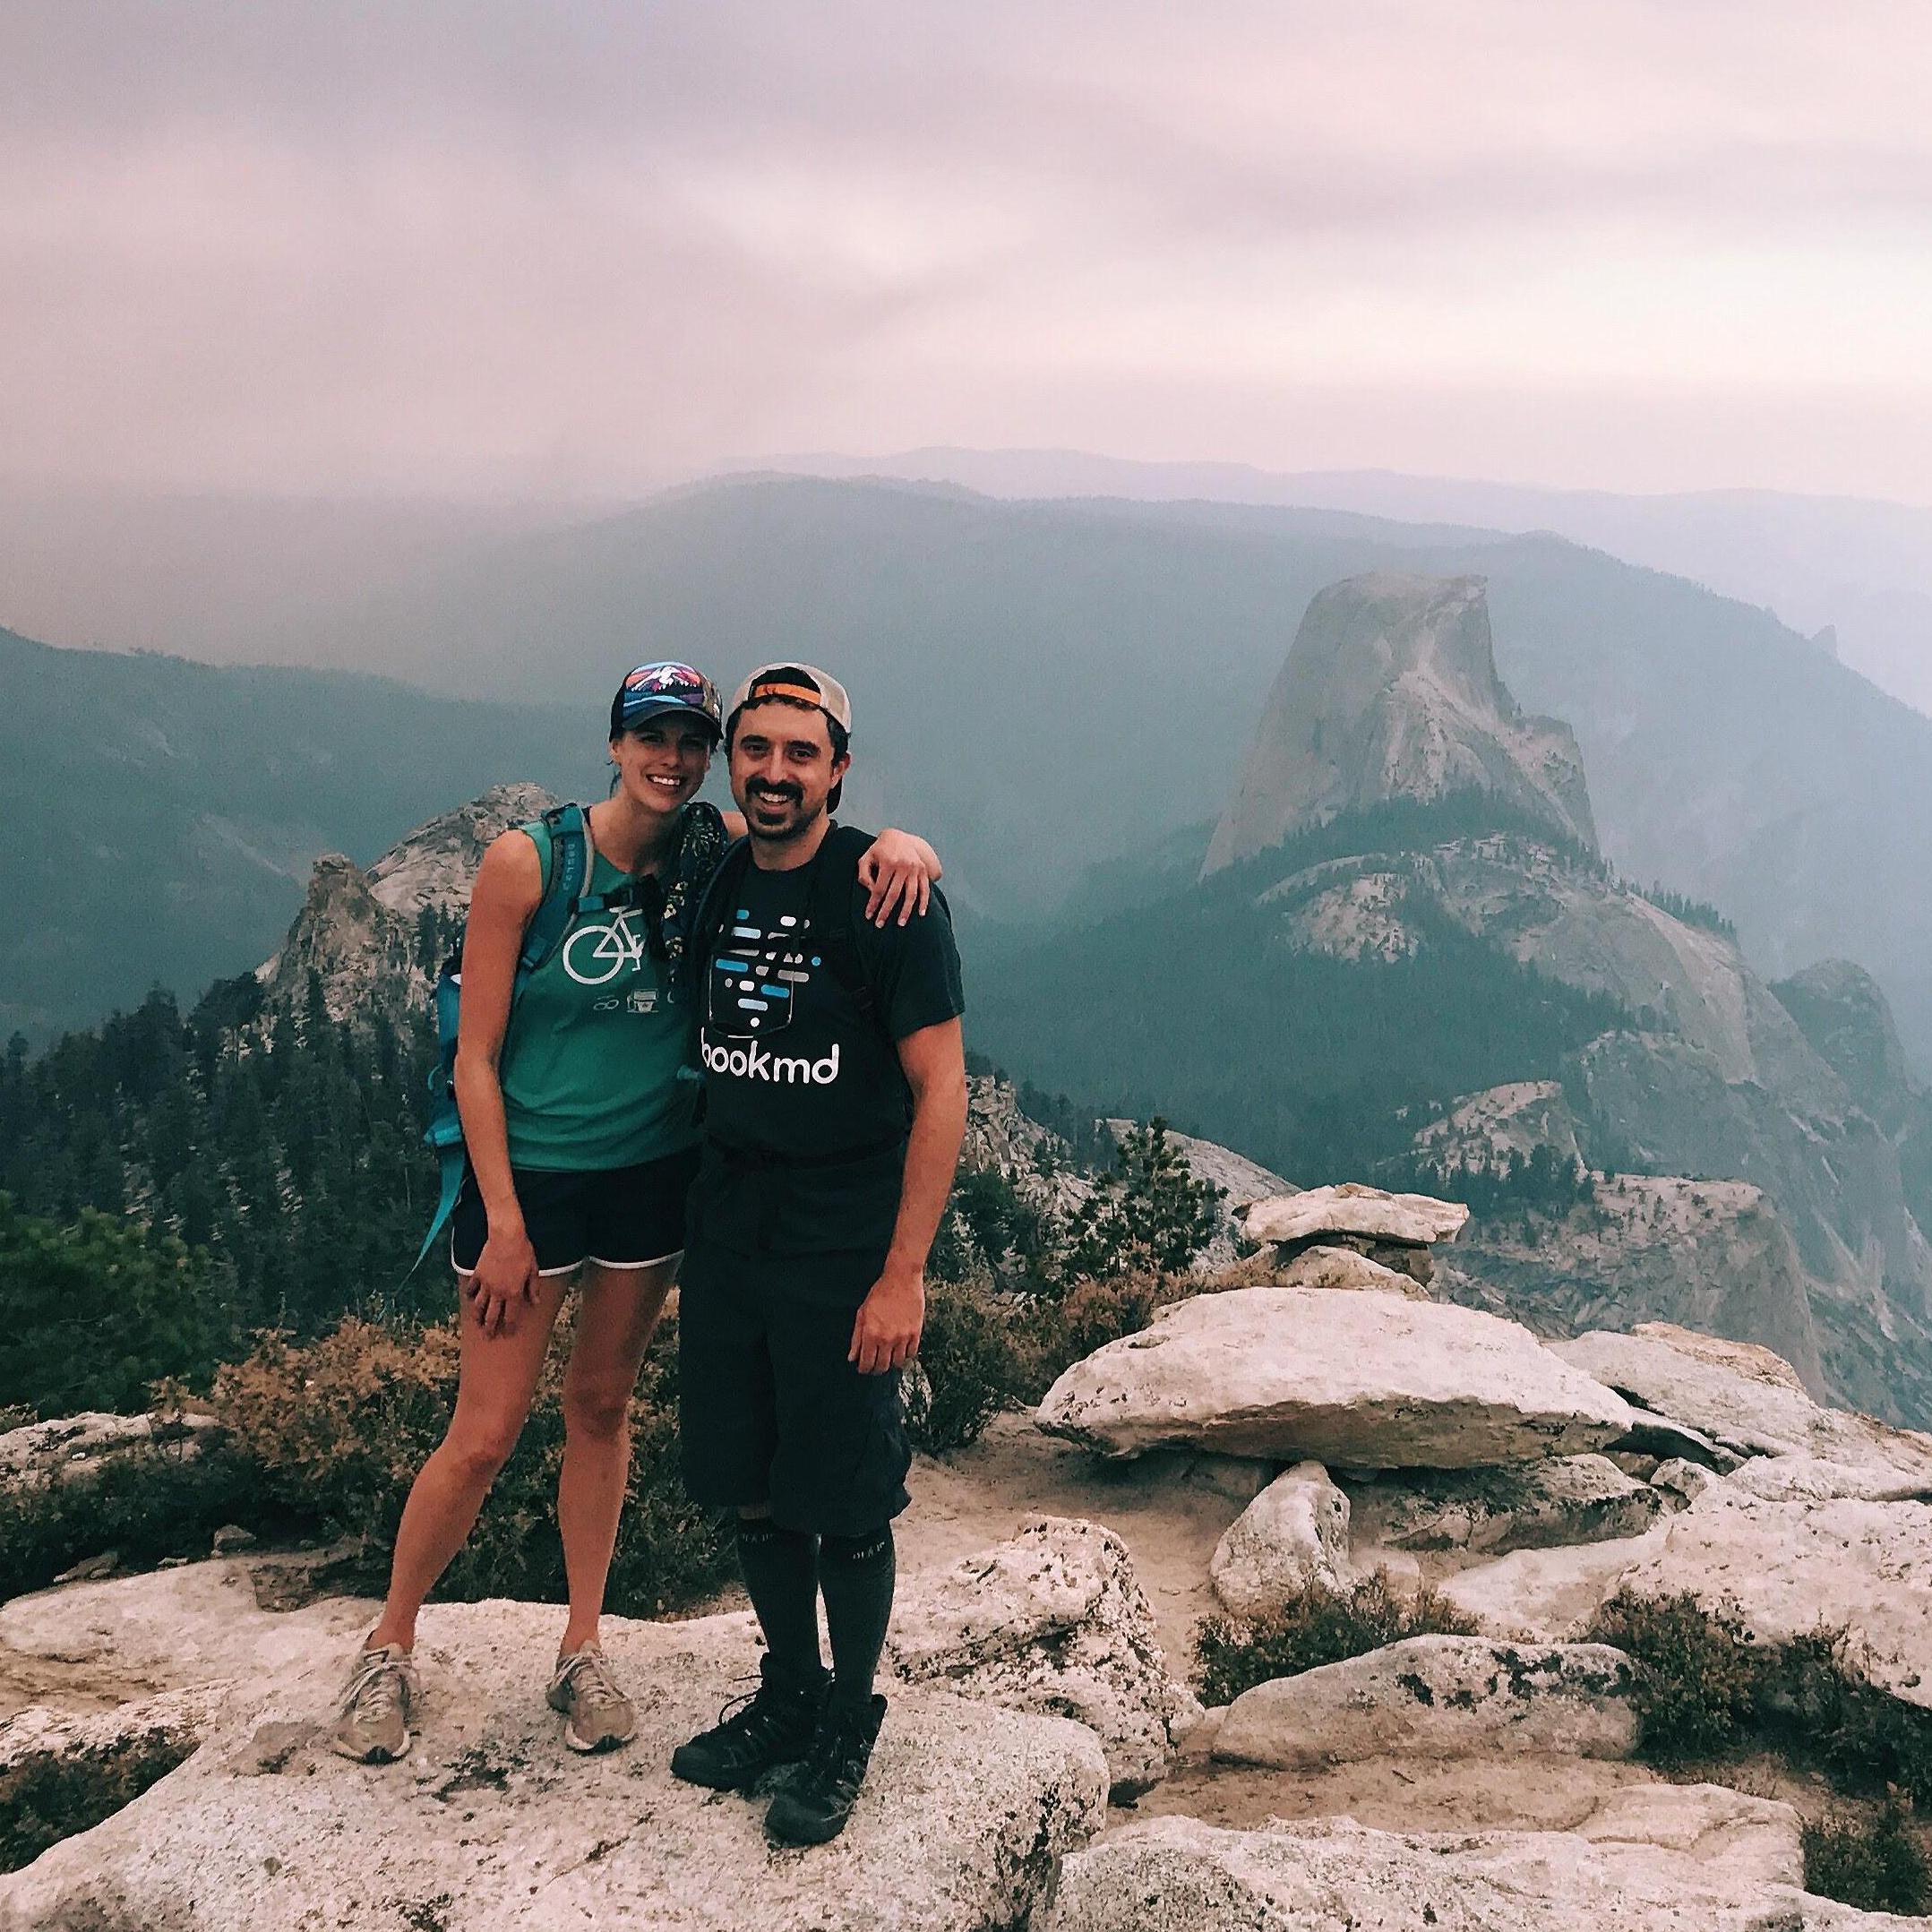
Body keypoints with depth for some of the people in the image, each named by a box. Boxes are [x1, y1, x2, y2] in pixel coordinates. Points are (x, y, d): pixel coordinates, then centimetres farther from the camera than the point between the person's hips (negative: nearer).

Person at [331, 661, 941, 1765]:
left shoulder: (720, 853, -4)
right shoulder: (528, 860, -13)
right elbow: (477, 1056, -10)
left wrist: (900, 844, -26)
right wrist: (504, 1221, -12)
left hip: (655, 1172, 3)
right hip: (530, 1174, -3)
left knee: (604, 1406, 16)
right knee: (485, 1436, 2)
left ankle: (583, 1651, 31)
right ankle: (391, 1649, 25)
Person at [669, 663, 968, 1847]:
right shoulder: (715, 881, 5)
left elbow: (942, 1090, -14)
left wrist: (903, 1274, -17)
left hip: (844, 1250, -5)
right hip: (727, 1234, 6)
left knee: (844, 1508, 5)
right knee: (753, 1491, 15)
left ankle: (852, 1725, 26)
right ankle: (787, 1695, 36)